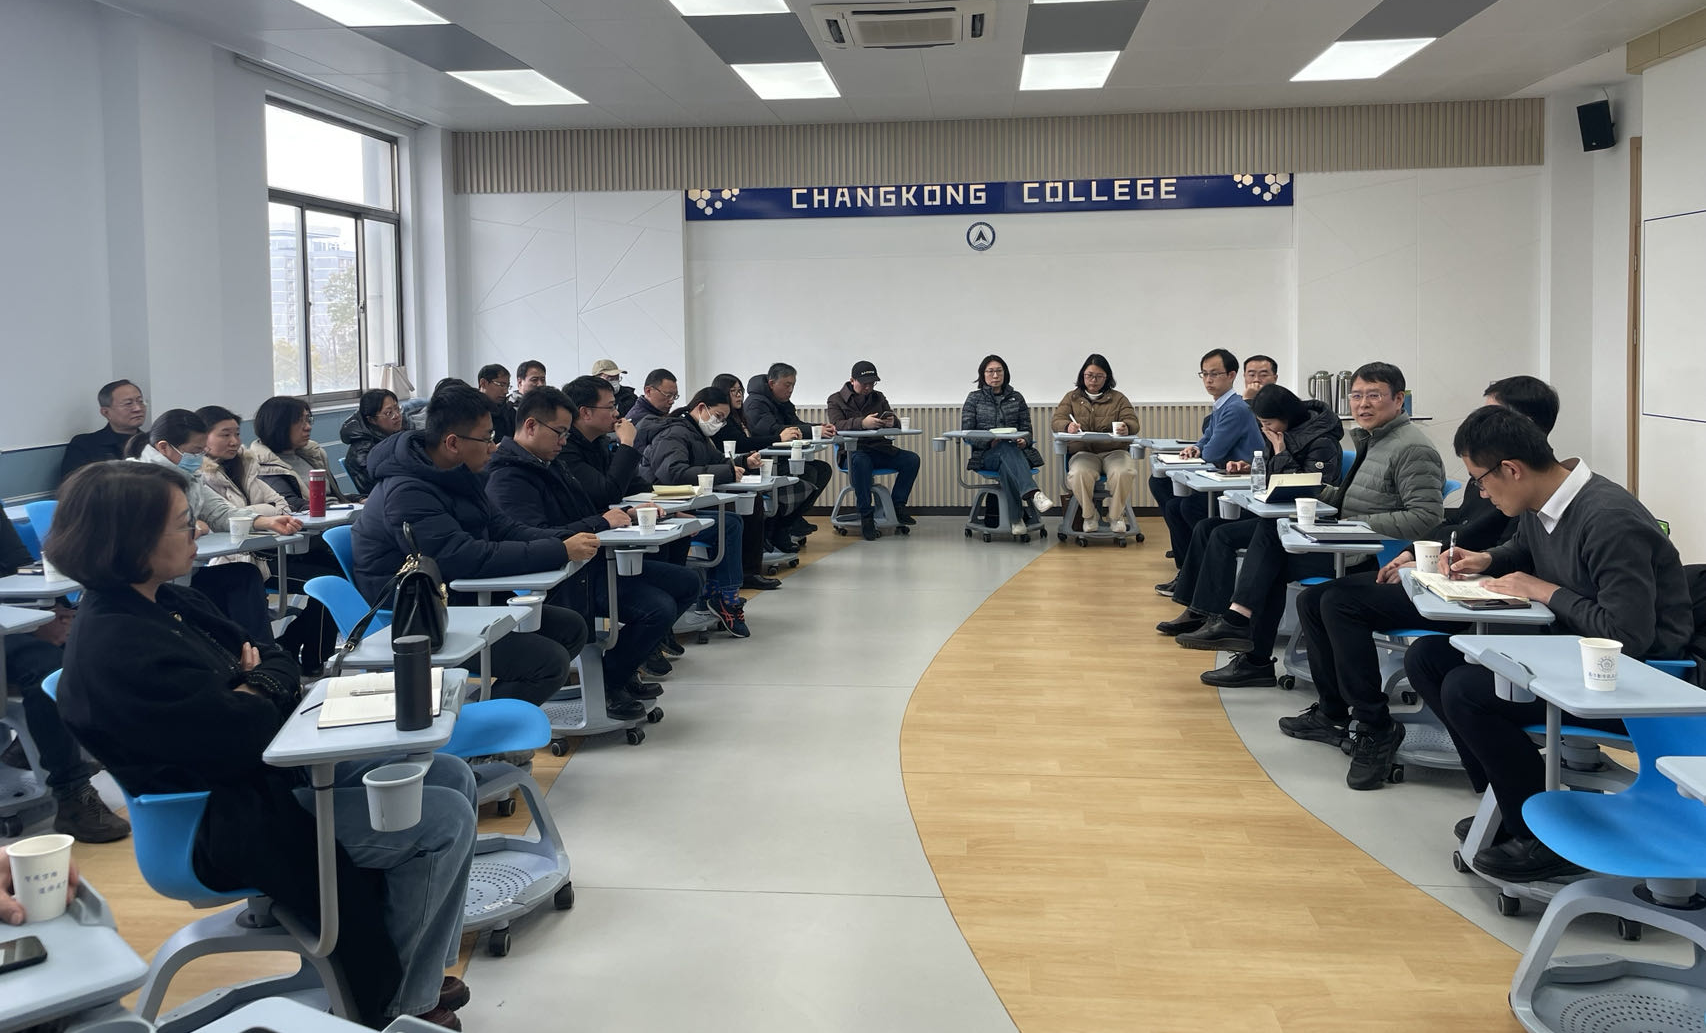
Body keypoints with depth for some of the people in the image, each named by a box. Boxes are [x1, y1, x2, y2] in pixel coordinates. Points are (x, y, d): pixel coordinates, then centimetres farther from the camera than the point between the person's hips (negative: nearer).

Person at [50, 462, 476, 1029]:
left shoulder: (168, 602, 7)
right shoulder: (117, 650, -24)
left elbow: (278, 665, 10)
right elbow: (245, 737, -26)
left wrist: (255, 688, -12)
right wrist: (253, 700, -5)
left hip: (278, 773, 11)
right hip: (229, 823, -10)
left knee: (453, 779, 8)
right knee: (446, 822, -15)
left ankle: (421, 975, 16)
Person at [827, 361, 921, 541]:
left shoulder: (878, 398, 17)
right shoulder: (836, 400, 4)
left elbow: (897, 425, 8)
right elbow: (836, 425, -15)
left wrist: (892, 423, -20)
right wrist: (862, 423, -34)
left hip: (880, 449, 5)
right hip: (853, 451, -4)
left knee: (912, 459, -18)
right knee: (860, 461, -39)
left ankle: (897, 505, -3)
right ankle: (866, 516, -31)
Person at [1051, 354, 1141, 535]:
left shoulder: (1118, 399, 17)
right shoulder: (1072, 398, 18)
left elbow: (1133, 422, 4)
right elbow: (1055, 422, 6)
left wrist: (1126, 427, -23)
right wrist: (1068, 426, -20)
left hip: (1114, 451, 0)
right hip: (1083, 452, 0)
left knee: (1124, 473, -35)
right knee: (1079, 474, -37)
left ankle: (1116, 516, -10)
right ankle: (1090, 515, -11)